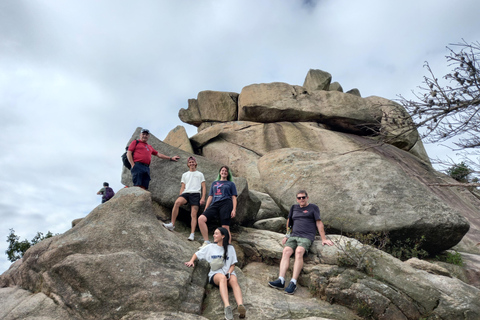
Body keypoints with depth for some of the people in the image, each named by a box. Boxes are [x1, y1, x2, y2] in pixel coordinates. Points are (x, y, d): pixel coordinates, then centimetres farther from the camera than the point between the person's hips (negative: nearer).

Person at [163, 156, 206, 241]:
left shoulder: (200, 174, 20)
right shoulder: (185, 175, 27)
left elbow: (203, 187, 13)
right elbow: (182, 187, 21)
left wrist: (203, 198, -2)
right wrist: (180, 197, 5)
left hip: (195, 194, -1)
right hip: (186, 193, 2)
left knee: (194, 214, -14)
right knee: (177, 202, -31)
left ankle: (192, 234, -18)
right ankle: (172, 224, -26)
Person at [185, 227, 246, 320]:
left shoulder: (230, 248, 16)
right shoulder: (210, 247, 18)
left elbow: (232, 265, 13)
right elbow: (197, 254, 24)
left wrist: (229, 273, -7)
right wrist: (191, 261, 3)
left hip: (228, 273, 1)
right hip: (215, 274, -1)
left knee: (234, 280, -36)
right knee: (222, 277, -38)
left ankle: (240, 305, -59)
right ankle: (227, 307, -58)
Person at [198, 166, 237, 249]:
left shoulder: (231, 184, 18)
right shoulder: (214, 183, 27)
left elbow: (234, 198, 10)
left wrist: (234, 210, -4)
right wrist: (205, 209, 16)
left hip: (225, 204, -3)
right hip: (214, 205, 3)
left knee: (225, 228, -10)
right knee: (201, 218, -20)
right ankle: (206, 242, -16)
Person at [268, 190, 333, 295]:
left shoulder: (313, 207, 12)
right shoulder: (294, 208, 24)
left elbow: (319, 223, 6)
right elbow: (289, 220, 34)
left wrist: (323, 239, -1)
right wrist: (287, 235, 28)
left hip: (306, 237, -4)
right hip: (293, 236, 4)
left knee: (299, 251, -33)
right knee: (286, 251, -25)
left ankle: (293, 283, -38)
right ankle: (281, 280, -36)